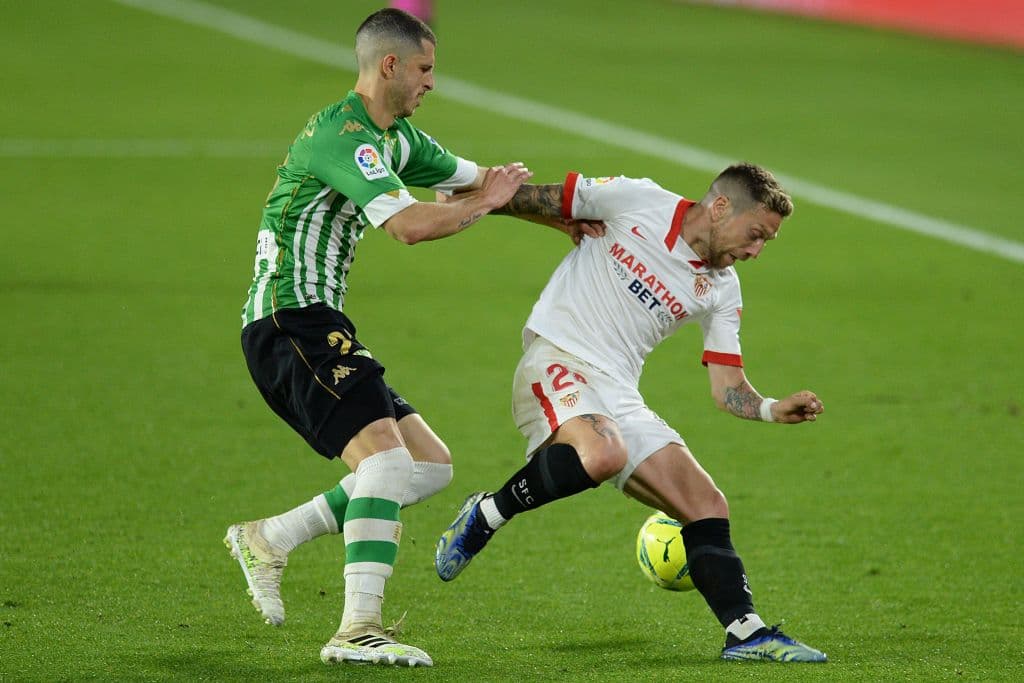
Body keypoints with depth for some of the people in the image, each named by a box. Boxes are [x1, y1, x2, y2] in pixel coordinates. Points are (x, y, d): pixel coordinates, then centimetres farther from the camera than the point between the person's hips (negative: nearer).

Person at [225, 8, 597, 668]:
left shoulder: (394, 138, 17)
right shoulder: (342, 134, -16)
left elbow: (482, 179, 27)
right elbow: (411, 224, -28)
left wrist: (564, 218, 15)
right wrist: (483, 203, -11)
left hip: (315, 328, 10)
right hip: (294, 318, -10)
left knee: (431, 464, 7)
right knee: (385, 451, -25)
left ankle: (268, 540, 12)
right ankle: (358, 629, -30)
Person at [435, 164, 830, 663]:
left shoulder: (721, 289, 10)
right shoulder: (636, 201, -4)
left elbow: (727, 387, 10)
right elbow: (540, 200, 7)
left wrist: (773, 410, -10)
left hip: (619, 396, 6)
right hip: (556, 362, -6)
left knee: (708, 508, -5)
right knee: (603, 454, -37)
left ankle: (746, 632, 0)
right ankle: (485, 516, -16)